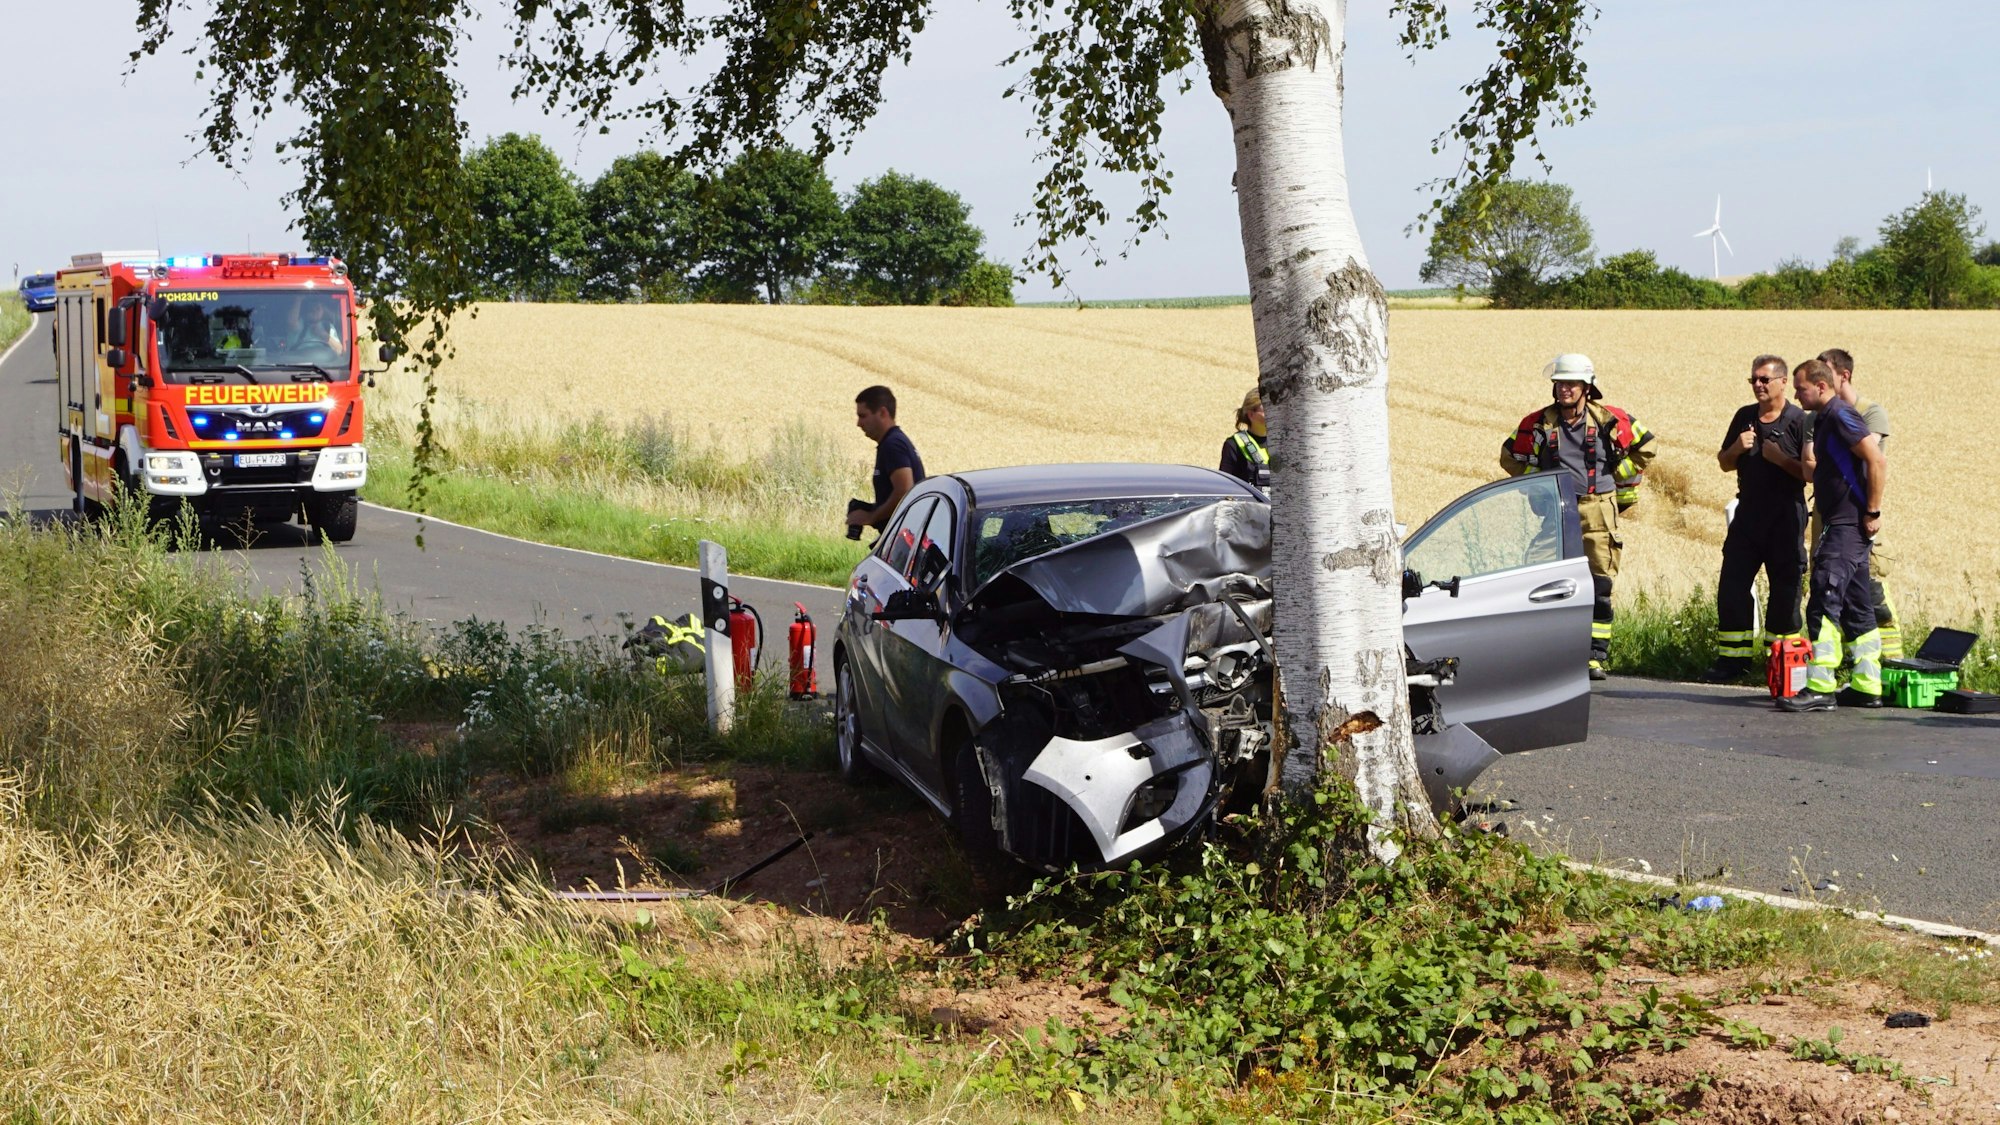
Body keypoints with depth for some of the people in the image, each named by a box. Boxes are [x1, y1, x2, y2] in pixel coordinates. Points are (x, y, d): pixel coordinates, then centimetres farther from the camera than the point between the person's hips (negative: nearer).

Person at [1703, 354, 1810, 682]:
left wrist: (1780, 459, -19)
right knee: (1731, 587, 1)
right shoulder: (1744, 417, 12)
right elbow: (1724, 463, 18)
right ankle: (1733, 658, 8)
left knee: (1785, 591, 1)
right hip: (1748, 515, 5)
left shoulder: (1800, 421, -5)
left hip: (1785, 519, -5)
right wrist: (1737, 448, -1)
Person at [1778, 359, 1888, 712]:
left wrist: (1872, 513, -17)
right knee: (1856, 607, 11)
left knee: (1824, 602, -14)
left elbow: (1877, 462, -19)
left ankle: (1821, 688, -17)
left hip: (1848, 524, -11)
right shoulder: (1824, 419, 18)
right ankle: (1867, 687, 15)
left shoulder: (1841, 415, -13)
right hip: (1841, 525, 11)